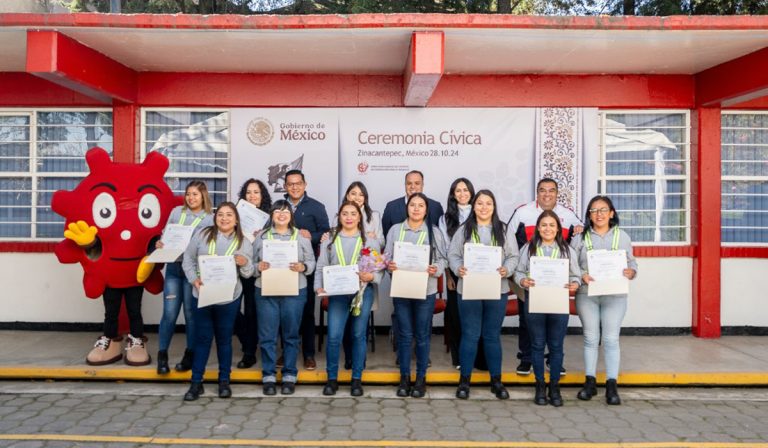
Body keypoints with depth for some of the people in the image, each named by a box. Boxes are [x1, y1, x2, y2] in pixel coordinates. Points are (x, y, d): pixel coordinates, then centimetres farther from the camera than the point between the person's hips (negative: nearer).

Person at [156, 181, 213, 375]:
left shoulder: (210, 219, 0)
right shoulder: (176, 211, 10)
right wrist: (160, 244, -5)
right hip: (173, 267, 2)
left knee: (191, 313, 5)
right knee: (169, 313, 1)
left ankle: (190, 354, 18)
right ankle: (162, 354, 14)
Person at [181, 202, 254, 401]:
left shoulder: (242, 242, 0)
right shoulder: (203, 235, -2)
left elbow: (248, 273, 2)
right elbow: (188, 259, 3)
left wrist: (245, 263, -20)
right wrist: (194, 279, -11)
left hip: (229, 298, 0)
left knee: (224, 339, 11)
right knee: (202, 338, 7)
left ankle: (224, 380, 23)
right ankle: (196, 382, 17)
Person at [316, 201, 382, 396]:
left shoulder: (371, 241, 7)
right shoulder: (329, 241, 9)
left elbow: (379, 269, 2)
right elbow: (321, 268, 5)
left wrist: (371, 276, -19)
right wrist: (319, 287, -11)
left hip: (363, 293, 0)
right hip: (338, 294, 0)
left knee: (359, 335, 7)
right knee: (334, 337, -5)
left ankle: (357, 379, 19)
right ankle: (332, 378, 12)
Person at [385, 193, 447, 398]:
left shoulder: (435, 232, 3)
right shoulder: (395, 230, 6)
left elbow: (442, 259, 1)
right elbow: (387, 255, 5)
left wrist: (436, 269, -19)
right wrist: (389, 266, -16)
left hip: (426, 290, -1)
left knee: (422, 335, 7)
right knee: (404, 335, 8)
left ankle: (421, 378, 19)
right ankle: (404, 377, 20)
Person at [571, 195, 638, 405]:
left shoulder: (622, 236, 9)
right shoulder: (580, 237, 5)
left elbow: (632, 262, 10)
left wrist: (631, 272, -12)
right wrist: (582, 275, -17)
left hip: (615, 294, 0)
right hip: (586, 294, 0)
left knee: (611, 339, 0)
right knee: (590, 338, 6)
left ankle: (612, 385, 8)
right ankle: (590, 382, 16)